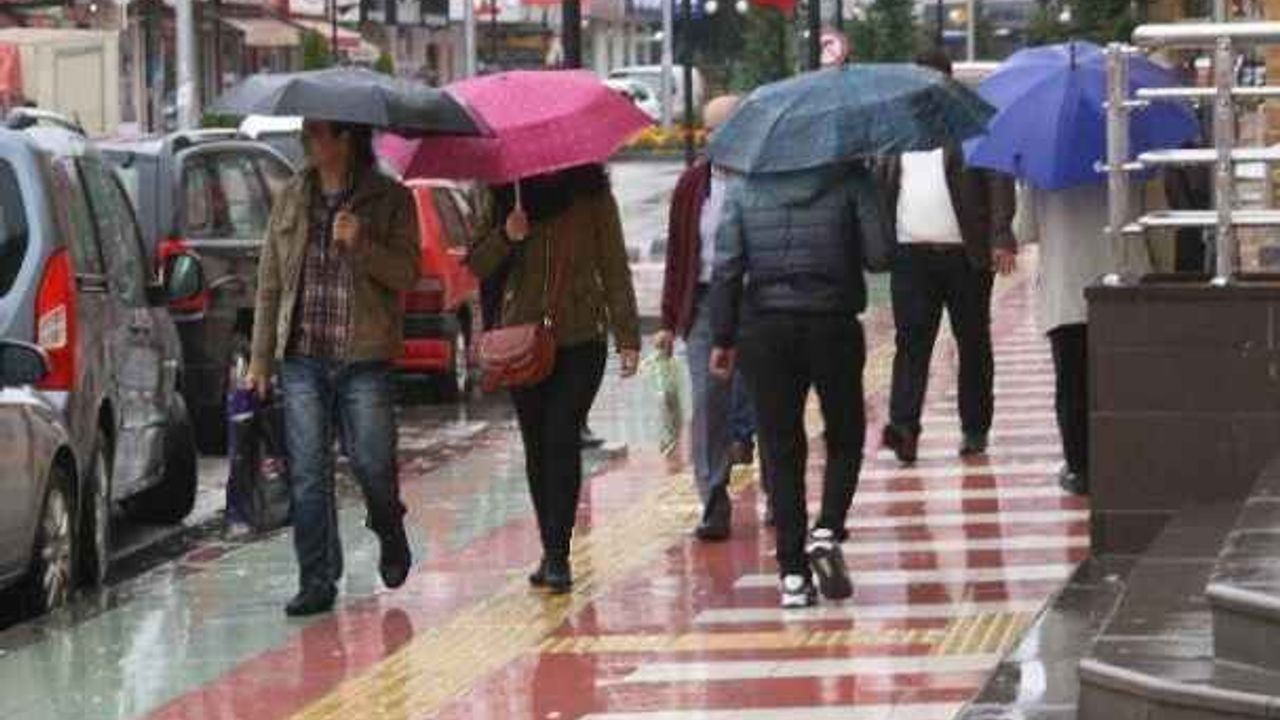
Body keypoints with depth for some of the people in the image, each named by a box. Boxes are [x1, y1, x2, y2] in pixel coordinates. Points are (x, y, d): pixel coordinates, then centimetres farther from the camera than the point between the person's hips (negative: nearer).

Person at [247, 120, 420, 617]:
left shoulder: (390, 200, 2)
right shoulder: (292, 200, 12)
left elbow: (407, 273, -5)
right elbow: (269, 283, 14)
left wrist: (361, 246, -22)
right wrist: (260, 360, 10)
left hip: (364, 357, -3)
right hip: (302, 357, 3)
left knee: (373, 464, -2)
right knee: (307, 475, 0)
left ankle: (391, 536, 29)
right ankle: (317, 582, 4)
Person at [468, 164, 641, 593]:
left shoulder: (592, 196, 3)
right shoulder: (507, 197, 7)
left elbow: (614, 267, 4)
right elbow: (476, 267, 7)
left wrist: (627, 335, -1)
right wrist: (505, 237, -14)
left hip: (581, 339, -3)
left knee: (562, 441, -13)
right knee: (537, 447, 6)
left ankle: (557, 554, -14)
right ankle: (552, 552, 13)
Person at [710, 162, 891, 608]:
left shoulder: (745, 186, 2)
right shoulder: (850, 180, -5)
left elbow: (727, 269, -1)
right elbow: (879, 256, -9)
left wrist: (723, 338, 5)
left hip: (765, 331, 2)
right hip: (833, 325, -2)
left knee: (780, 449, 7)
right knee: (845, 437, 17)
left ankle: (793, 575, 4)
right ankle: (827, 531, -5)